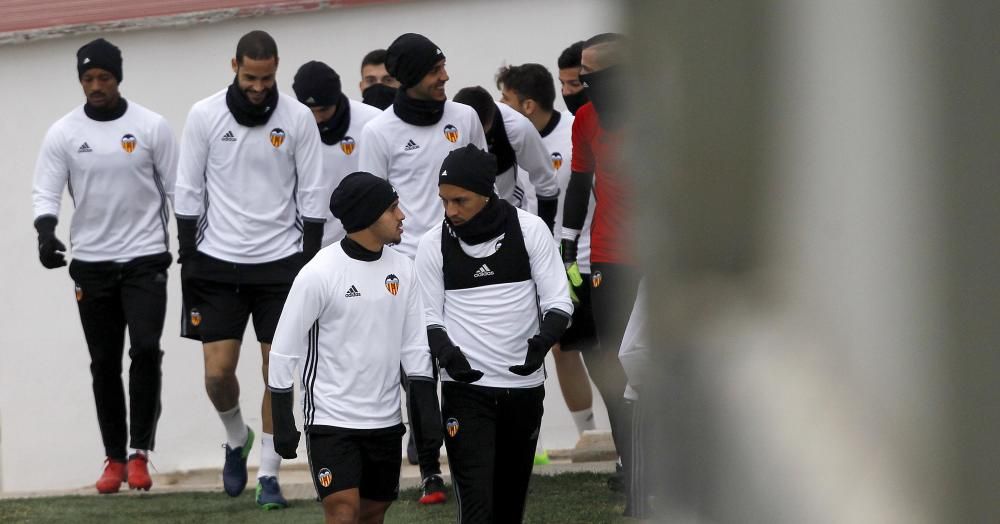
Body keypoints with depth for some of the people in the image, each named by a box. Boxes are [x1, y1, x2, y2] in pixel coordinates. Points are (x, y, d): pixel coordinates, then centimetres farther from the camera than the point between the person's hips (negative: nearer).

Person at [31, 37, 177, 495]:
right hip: (91, 263, 2)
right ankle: (114, 459, 15)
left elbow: (176, 189, 4)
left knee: (146, 349, -16)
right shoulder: (63, 133, 0)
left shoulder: (152, 127, -1)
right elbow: (45, 192, -3)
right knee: (104, 363, 6)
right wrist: (46, 233, -22)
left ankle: (139, 452, -8)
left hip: (145, 259, -2)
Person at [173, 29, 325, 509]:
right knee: (217, 372, -3)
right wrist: (188, 260, -1)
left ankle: (269, 475, 10)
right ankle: (237, 439, 26)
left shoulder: (297, 118, -4)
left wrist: (311, 264, -3)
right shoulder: (204, 116, -4)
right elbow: (188, 192, 1)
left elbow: (312, 195, 1)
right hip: (218, 262, 0)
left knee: (278, 373, 0)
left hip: (280, 262, 0)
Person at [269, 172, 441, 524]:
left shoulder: (402, 269, 3)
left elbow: (414, 346, 11)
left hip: (385, 421, 6)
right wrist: (283, 424, -9)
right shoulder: (319, 274, -14)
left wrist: (426, 409, 5)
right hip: (331, 419, -6)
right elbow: (284, 350, -8)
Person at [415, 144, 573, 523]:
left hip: (524, 387, 2)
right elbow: (429, 317, 2)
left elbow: (558, 301, -3)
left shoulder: (530, 230, -4)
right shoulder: (434, 245, -3)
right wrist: (446, 352, -19)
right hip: (466, 389, -2)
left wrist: (542, 340, -24)